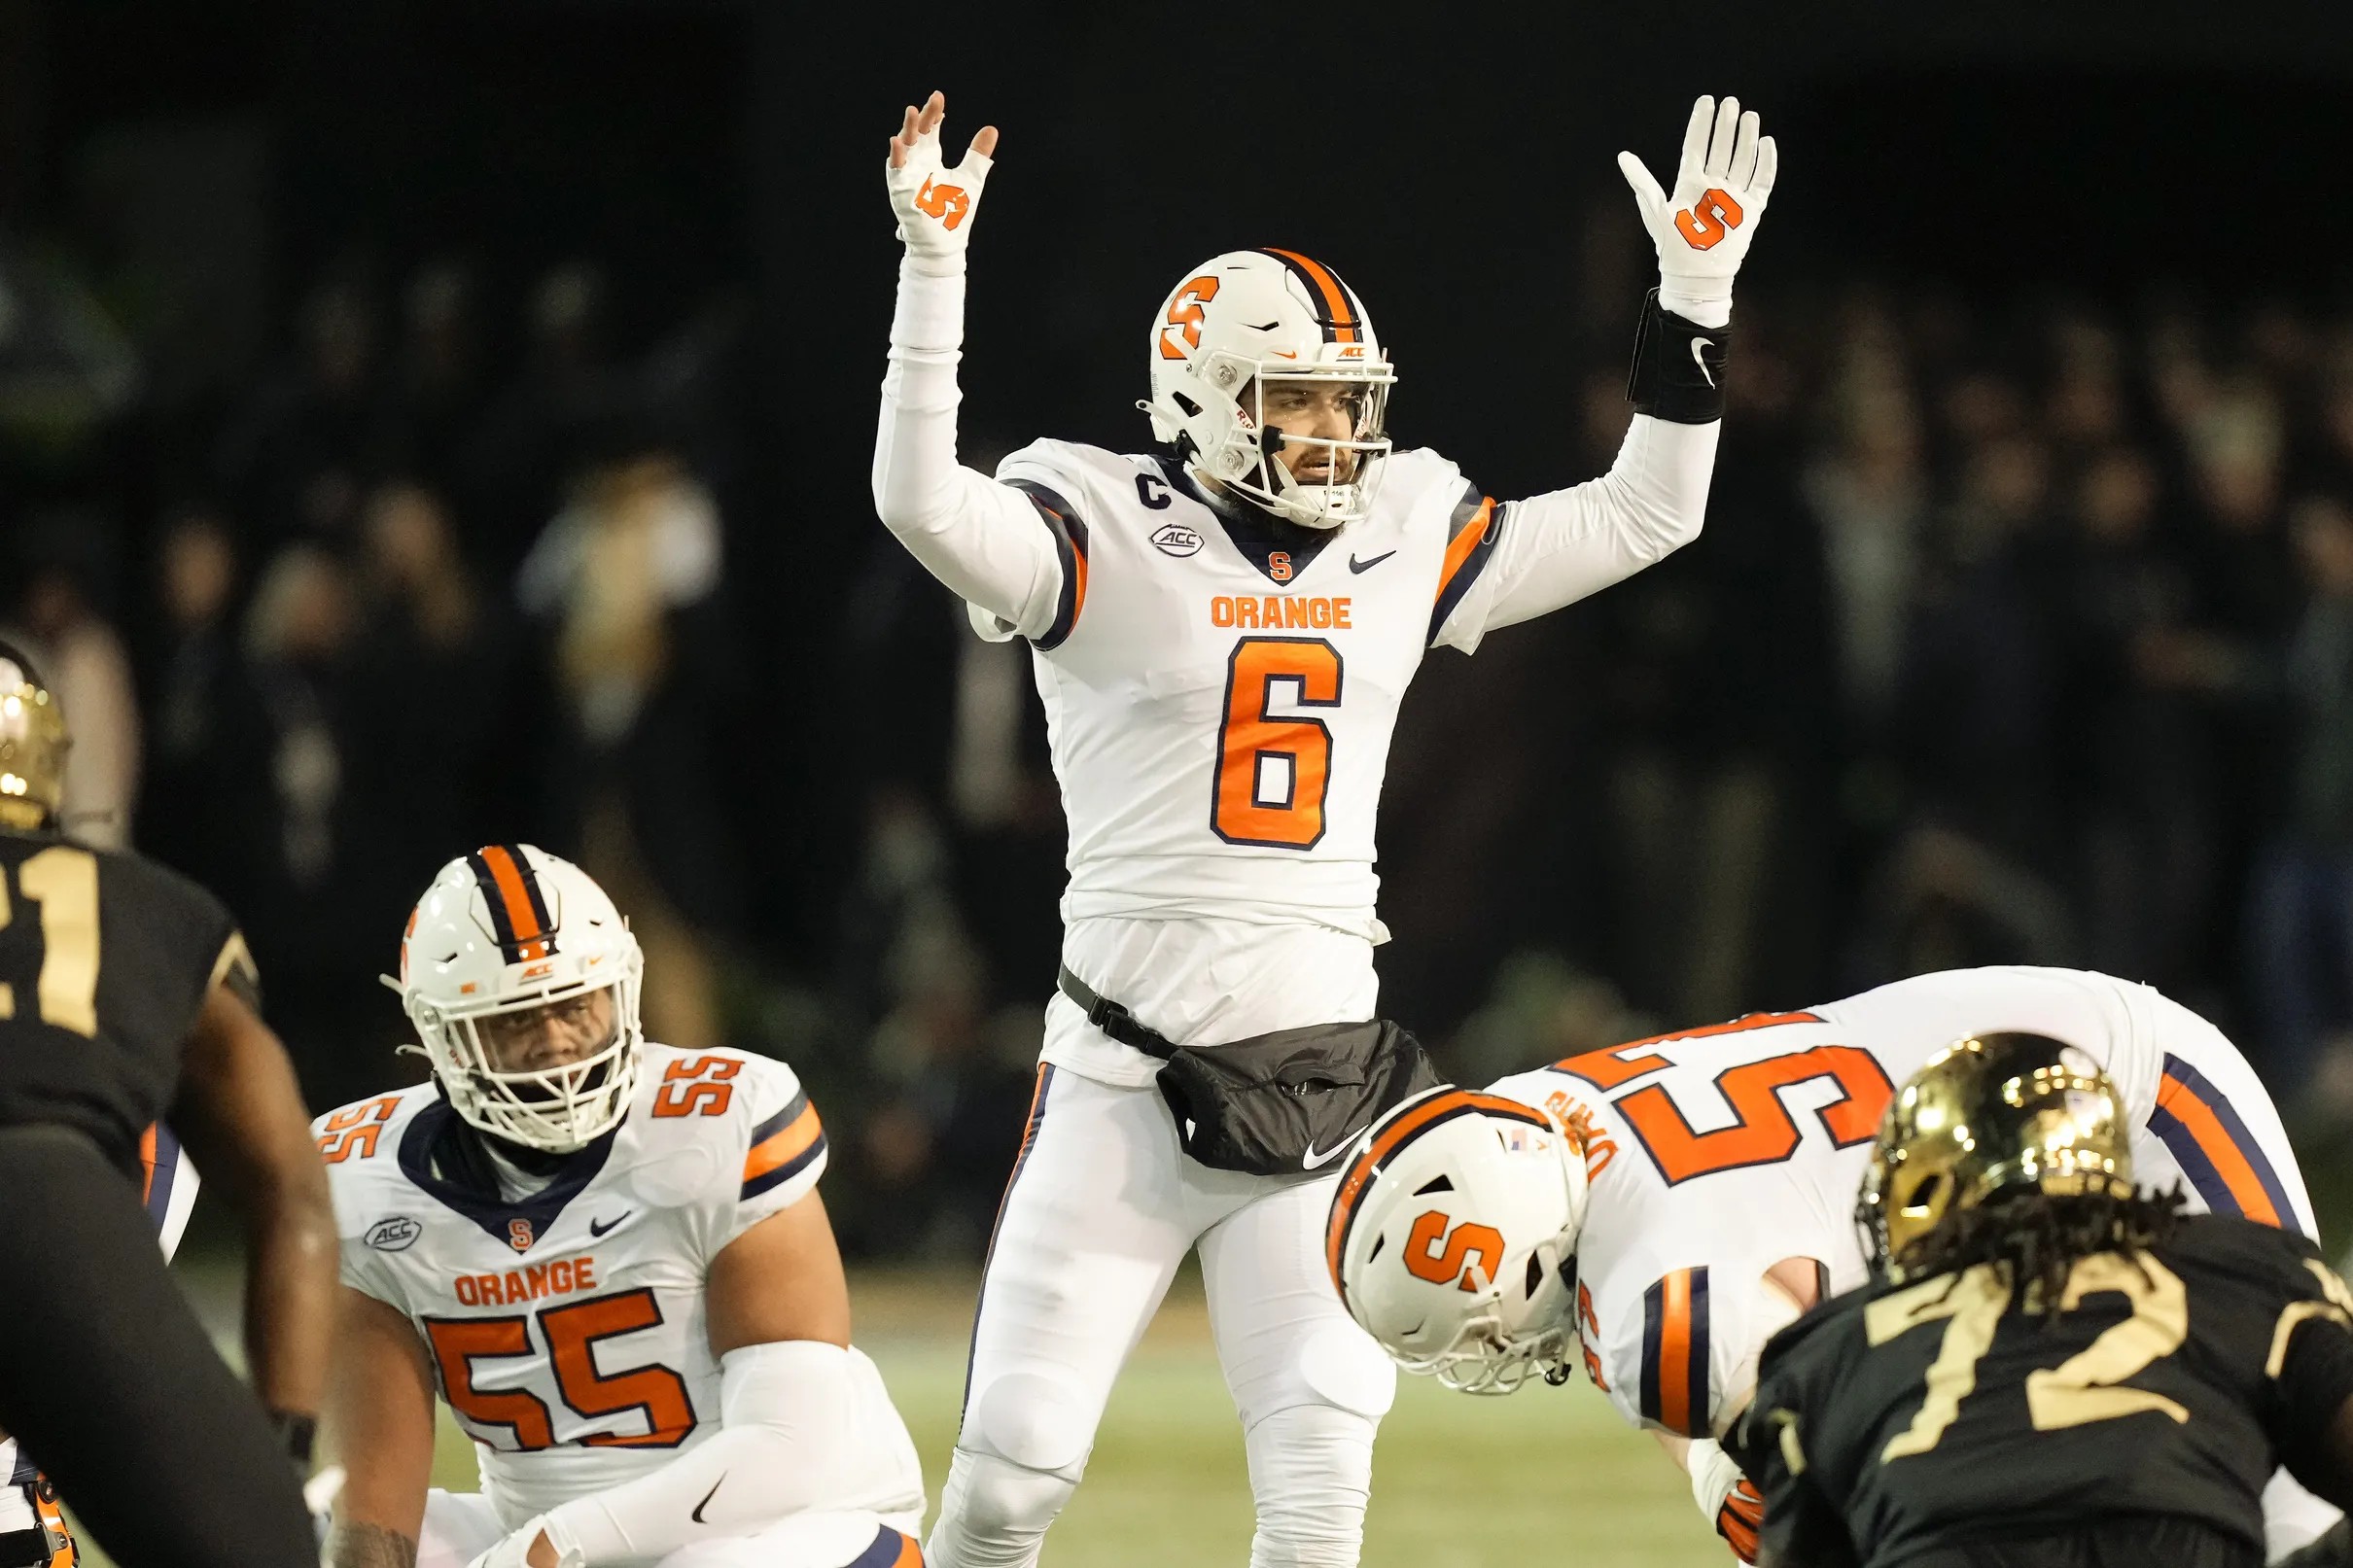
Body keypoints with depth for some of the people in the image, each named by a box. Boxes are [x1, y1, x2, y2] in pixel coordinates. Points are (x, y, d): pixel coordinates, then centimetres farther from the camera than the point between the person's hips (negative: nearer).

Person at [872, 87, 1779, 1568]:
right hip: (1130, 1076, -3)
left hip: (1324, 1076, 3)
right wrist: (933, 268, -29)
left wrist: (1695, 292, 9)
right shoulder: (1107, 541, -3)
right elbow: (922, 502, -20)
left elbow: (1641, 516, 16)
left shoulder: (1401, 545, 10)